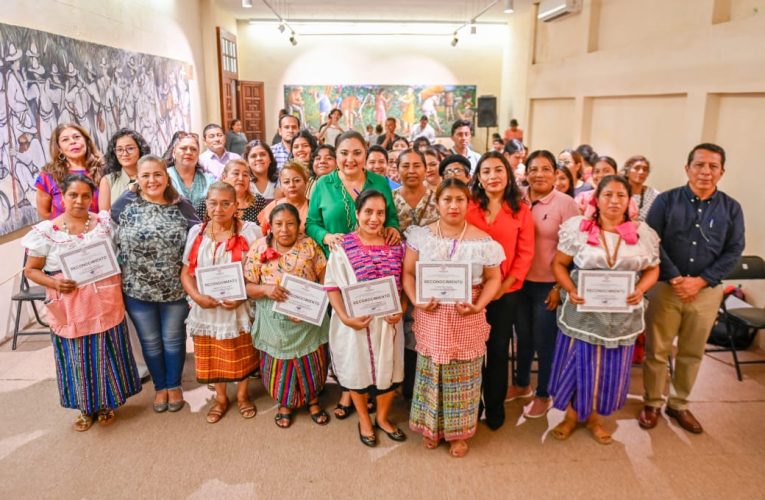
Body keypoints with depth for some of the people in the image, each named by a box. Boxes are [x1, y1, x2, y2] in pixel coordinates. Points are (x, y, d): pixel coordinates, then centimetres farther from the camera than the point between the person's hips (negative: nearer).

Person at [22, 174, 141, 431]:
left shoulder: (104, 223, 0)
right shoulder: (47, 231, -3)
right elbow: (31, 269, 3)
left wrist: (120, 291, -9)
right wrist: (54, 283, -16)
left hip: (104, 304, 1)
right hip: (69, 308, 0)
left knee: (106, 354, 11)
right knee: (77, 358, 10)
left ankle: (107, 404, 31)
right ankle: (86, 407, 30)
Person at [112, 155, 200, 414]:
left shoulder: (181, 205, -4)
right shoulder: (127, 202, -5)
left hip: (175, 289, 0)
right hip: (137, 289, 0)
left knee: (173, 339, 14)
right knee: (150, 341, 15)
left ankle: (174, 385, 35)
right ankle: (160, 386, 36)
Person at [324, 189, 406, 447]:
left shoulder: (395, 246, -1)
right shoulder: (343, 247, -11)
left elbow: (404, 283, 5)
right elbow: (332, 286, -10)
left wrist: (401, 310, -10)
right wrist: (345, 318, -19)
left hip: (388, 320, 3)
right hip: (356, 322, -3)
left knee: (388, 369, 15)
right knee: (358, 369, 14)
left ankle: (382, 417, 41)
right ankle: (364, 420, 39)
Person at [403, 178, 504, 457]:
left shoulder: (482, 241, -5)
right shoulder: (421, 235, -1)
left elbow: (493, 279, 1)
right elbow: (408, 273, 2)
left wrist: (478, 306, -14)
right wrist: (416, 301, -13)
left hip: (467, 319, -1)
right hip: (430, 316, 1)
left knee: (463, 374, 10)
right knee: (430, 372, 12)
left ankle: (459, 432, 30)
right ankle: (431, 427, 33)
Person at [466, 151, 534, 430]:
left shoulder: (521, 211, 1)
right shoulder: (468, 207, -1)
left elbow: (525, 253, -3)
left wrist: (505, 285, -12)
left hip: (506, 291, 1)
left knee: (499, 349, 12)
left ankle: (495, 407, 30)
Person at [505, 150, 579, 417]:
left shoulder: (566, 204, -10)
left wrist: (561, 287, -10)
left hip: (548, 284, -3)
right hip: (519, 281, 4)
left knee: (545, 342, 9)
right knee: (523, 337, 20)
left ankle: (543, 394, 29)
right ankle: (522, 383, 41)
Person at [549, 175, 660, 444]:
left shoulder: (644, 233, 0)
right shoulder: (577, 227, -6)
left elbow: (652, 269, 8)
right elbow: (559, 264, -1)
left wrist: (640, 290, -11)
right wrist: (570, 290, -17)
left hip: (622, 314, 2)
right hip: (582, 310, -2)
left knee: (610, 368, 13)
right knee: (576, 363, 8)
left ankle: (594, 416, 36)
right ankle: (572, 413, 33)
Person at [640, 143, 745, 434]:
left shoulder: (731, 209, 2)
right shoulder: (666, 200, -4)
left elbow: (733, 251, -1)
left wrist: (701, 281, -13)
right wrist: (674, 278, -17)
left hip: (707, 291, 2)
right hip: (666, 287, -2)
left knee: (692, 353, 14)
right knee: (657, 350, 6)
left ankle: (679, 404, 32)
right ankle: (652, 404, 24)